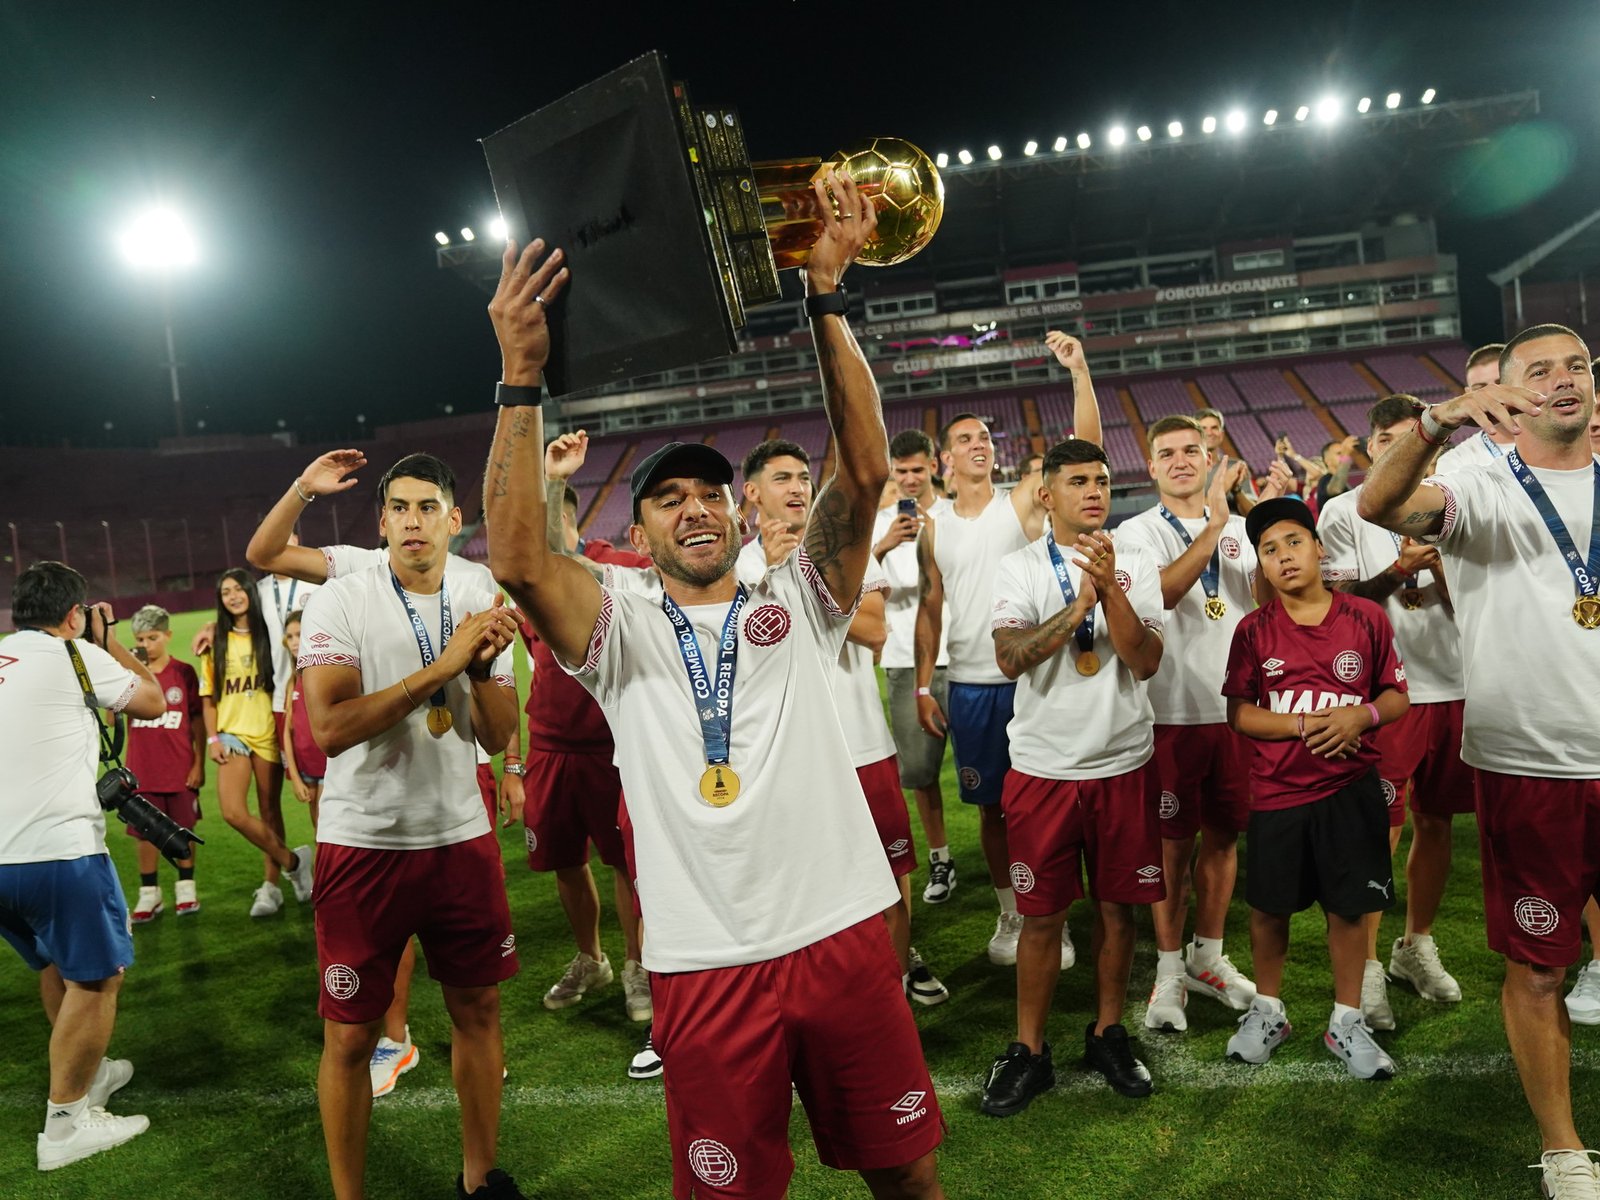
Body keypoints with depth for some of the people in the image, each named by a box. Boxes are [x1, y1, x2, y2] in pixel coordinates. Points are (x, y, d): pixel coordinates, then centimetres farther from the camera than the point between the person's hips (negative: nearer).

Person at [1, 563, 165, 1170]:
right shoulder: (74, 655, -4)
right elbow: (153, 701, 7)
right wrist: (107, 642, 17)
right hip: (57, 850, -7)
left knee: (56, 964, 26)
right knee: (97, 975, 4)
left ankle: (86, 1072, 41)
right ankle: (66, 1123, 6)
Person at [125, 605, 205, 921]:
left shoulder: (184, 672, -3)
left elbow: (198, 721, 0)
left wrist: (199, 764, -2)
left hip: (181, 768, -1)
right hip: (142, 771, 1)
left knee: (182, 830, 9)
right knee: (145, 833, 7)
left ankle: (185, 889, 23)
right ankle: (149, 894, 20)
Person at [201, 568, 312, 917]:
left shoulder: (268, 634, 4)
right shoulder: (217, 642, 8)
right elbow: (208, 697, 8)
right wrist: (212, 739, -1)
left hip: (267, 732, -1)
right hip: (232, 733, 1)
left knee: (269, 811, 5)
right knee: (233, 812, -14)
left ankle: (271, 886, 17)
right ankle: (292, 861, 3)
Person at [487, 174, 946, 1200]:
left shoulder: (798, 605, 5)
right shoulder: (623, 636, 3)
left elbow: (866, 472, -8)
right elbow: (518, 560, -15)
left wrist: (826, 298, -13)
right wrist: (522, 376, -20)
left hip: (846, 935, 1)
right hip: (709, 965, -1)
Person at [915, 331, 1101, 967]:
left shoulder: (1023, 503, -1)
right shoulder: (933, 524, 6)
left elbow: (1086, 450, -13)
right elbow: (929, 606, 8)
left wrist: (1080, 370, -21)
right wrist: (923, 685, 2)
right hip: (969, 684, 2)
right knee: (993, 806, 12)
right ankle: (1010, 916, 29)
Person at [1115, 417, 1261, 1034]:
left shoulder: (1238, 529, 10)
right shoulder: (1138, 533, -3)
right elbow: (1158, 594, -23)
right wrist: (1212, 527, -24)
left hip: (1237, 705, 4)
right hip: (1173, 709, -4)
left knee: (1224, 832, 13)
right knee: (1174, 842, 5)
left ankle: (1208, 957, 30)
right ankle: (1169, 970, 19)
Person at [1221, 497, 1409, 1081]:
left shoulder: (1366, 618, -2)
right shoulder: (1253, 629, -3)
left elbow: (1396, 697, 4)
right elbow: (1239, 713, -5)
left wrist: (1361, 715, -17)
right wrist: (1307, 725, -17)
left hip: (1351, 789, 0)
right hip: (1276, 791, 0)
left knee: (1349, 906, 9)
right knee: (1269, 906, 12)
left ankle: (1346, 1022, 28)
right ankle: (1267, 1011, 33)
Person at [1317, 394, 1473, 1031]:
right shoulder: (1344, 512, 0)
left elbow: (1465, 607, 8)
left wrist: (1439, 567, -12)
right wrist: (1397, 572, -20)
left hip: (1450, 686, 5)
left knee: (1436, 822, 12)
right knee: (1378, 830, -4)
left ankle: (1416, 947, 29)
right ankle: (1366, 967, 7)